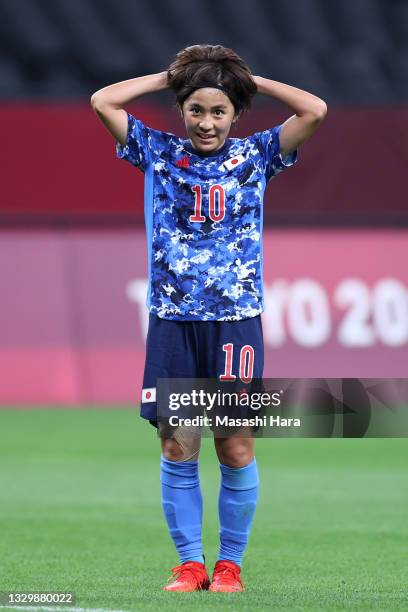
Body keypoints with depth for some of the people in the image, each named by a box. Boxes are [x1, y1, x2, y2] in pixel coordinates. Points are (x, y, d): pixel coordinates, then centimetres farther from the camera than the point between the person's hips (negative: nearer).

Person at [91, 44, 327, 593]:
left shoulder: (255, 156, 6)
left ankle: (230, 563, 9)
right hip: (173, 322, 1)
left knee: (237, 450, -2)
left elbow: (315, 110, -4)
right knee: (177, 448, 1)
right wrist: (169, 77, 8)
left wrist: (249, 80, 5)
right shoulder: (159, 152, 9)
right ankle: (189, 563, 9)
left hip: (236, 323, -1)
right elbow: (103, 101, 2)